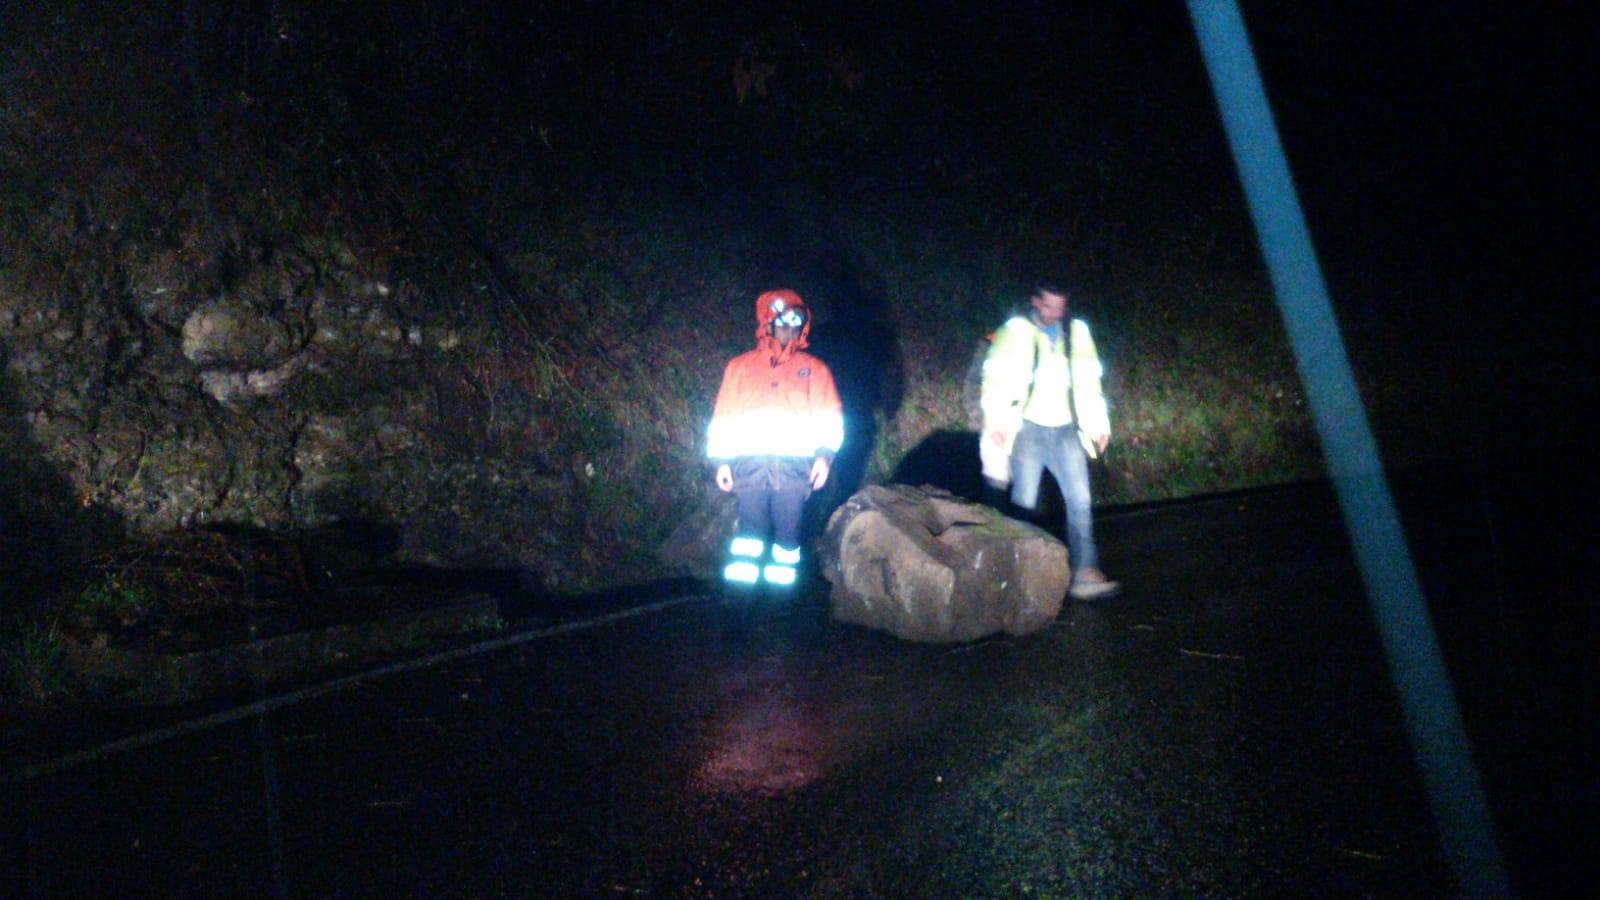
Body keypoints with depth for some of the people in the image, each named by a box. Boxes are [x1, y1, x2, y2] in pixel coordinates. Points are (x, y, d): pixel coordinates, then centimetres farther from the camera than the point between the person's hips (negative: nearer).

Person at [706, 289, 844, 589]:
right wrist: (721, 460, 7)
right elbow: (724, 416, 15)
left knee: (787, 529, -2)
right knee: (751, 526, -10)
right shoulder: (740, 367, 16)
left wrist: (824, 455, -7)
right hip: (751, 461, 0)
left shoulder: (814, 369, 15)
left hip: (794, 463, 1)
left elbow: (830, 417, 8)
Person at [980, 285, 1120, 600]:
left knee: (1079, 500, -4)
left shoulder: (1077, 331, 8)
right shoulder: (1016, 331, -1)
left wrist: (1098, 422, 10)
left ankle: (1085, 574, -4)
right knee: (1024, 503, 0)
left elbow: (1088, 381, 13)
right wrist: (996, 421, -14)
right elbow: (997, 376, -5)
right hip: (1028, 429, -3)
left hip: (1066, 430, 3)